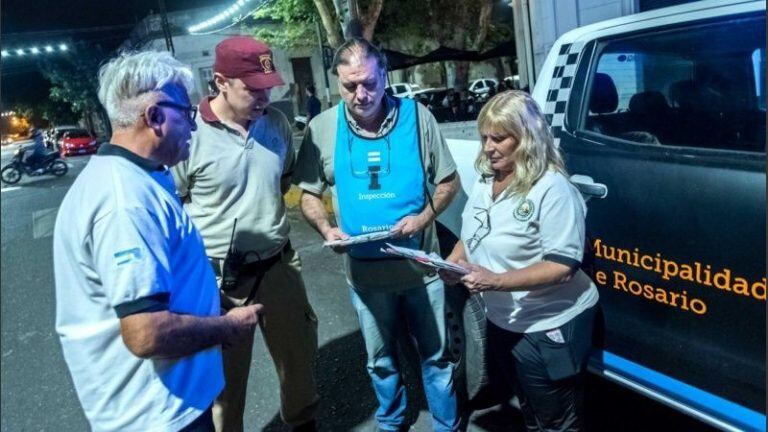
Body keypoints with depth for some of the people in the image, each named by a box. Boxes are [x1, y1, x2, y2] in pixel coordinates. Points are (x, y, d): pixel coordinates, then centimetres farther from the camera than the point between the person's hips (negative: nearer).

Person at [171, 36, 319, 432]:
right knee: (225, 372, 12)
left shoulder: (276, 123, 0)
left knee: (298, 353, 21)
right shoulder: (189, 135, -17)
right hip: (218, 276, -5)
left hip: (278, 265, 5)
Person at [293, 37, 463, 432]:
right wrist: (327, 230, -15)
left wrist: (424, 217, -16)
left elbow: (448, 180, 1)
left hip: (421, 266, -1)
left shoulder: (416, 116, -6)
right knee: (380, 360, 21)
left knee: (437, 355, 16)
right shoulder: (322, 128, -4)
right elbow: (309, 194, 4)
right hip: (365, 273, 1)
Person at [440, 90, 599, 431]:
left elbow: (563, 266, -26)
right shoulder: (485, 180, 3)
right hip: (502, 322, 8)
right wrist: (452, 261, -7)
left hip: (548, 328, -7)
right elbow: (473, 236, 14)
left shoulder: (552, 189, -22)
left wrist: (497, 281, -34)